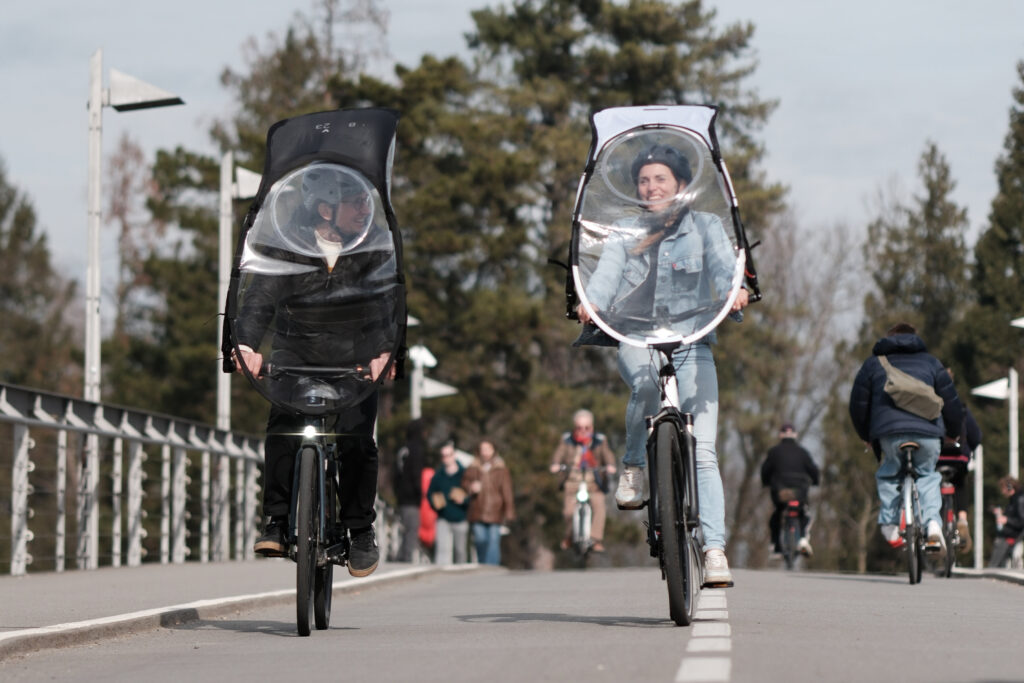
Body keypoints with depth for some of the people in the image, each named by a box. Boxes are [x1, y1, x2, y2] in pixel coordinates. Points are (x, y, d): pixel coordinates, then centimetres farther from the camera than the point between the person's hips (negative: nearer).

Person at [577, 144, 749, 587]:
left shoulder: (703, 226, 11)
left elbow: (723, 265, -6)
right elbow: (607, 271, -4)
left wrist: (736, 292, -30)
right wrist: (591, 303, -26)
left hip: (691, 344, 0)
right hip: (636, 340, 0)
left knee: (702, 451, -12)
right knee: (646, 383, -36)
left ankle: (715, 549, -12)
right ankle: (633, 466, -12)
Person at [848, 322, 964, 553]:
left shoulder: (873, 363, 22)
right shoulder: (930, 362, 24)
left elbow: (858, 404, 20)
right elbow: (950, 400, 22)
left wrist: (866, 435, 32)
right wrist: (954, 432, 36)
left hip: (890, 430, -1)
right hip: (928, 431, 1)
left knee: (888, 475, 22)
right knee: (926, 475, 22)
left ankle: (890, 526, 5)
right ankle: (932, 522, -1)